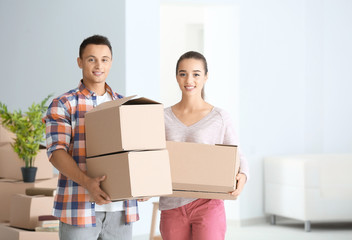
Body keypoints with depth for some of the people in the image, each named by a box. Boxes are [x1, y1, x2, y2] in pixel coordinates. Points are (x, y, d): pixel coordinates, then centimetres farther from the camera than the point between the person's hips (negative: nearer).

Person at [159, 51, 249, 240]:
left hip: (207, 205, -3)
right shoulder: (163, 118, 7)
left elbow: (237, 158, 5)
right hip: (172, 208, 3)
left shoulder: (219, 118, 1)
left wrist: (242, 177, -17)